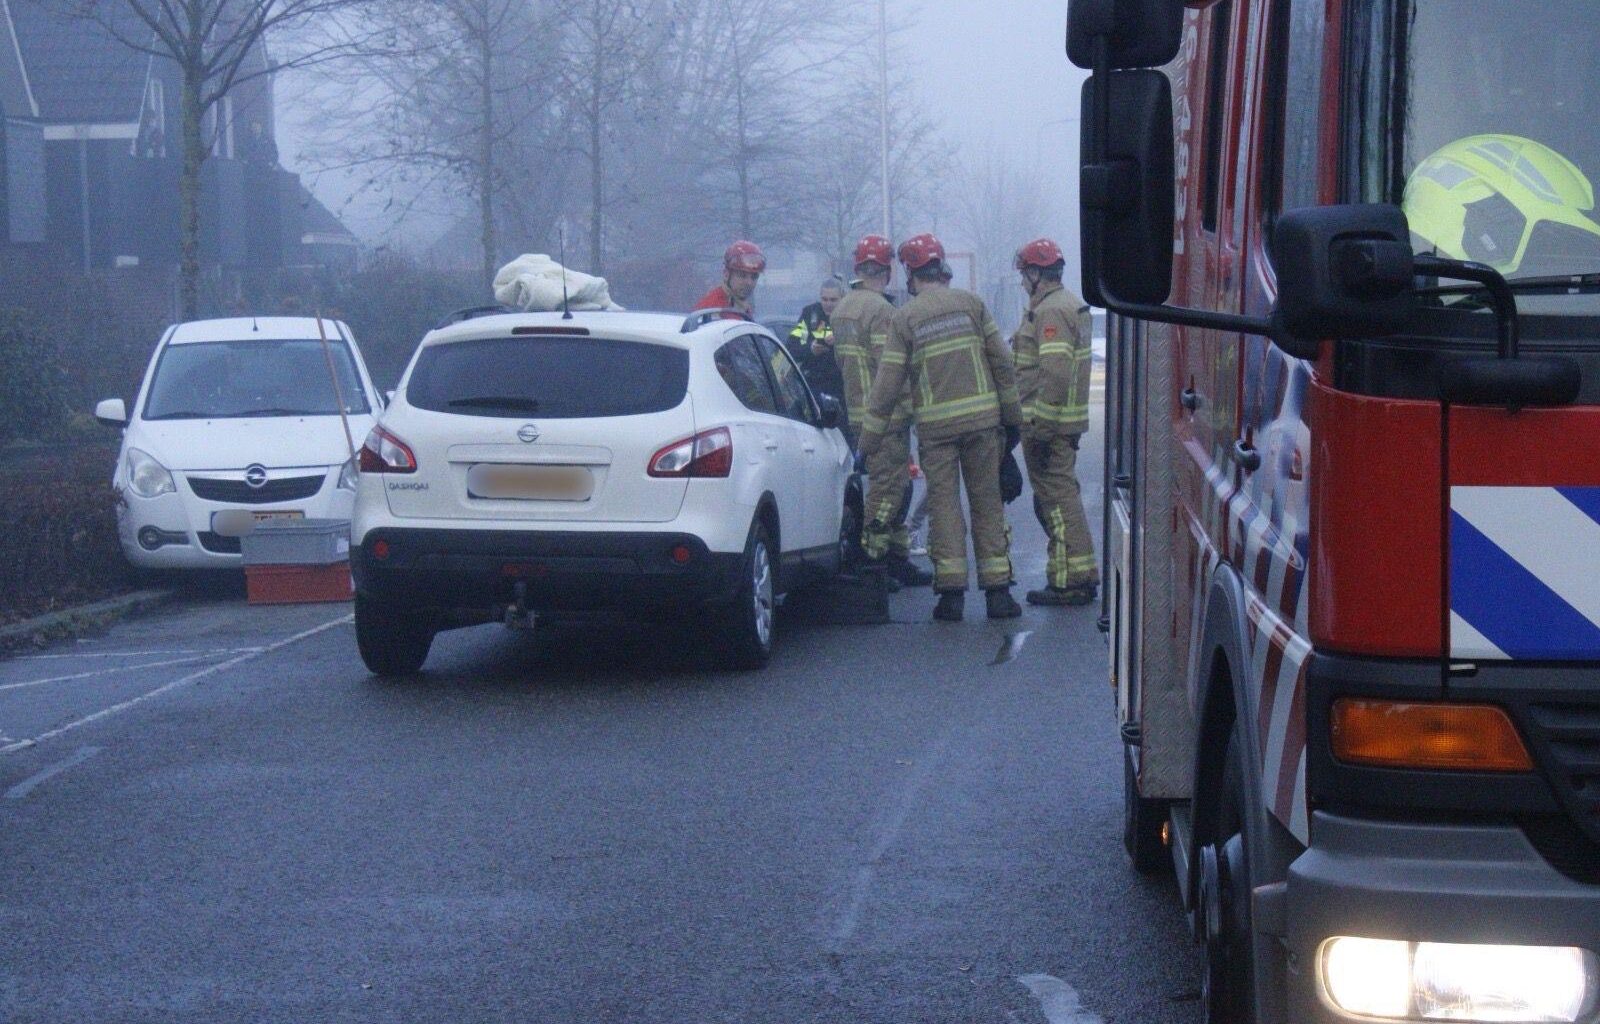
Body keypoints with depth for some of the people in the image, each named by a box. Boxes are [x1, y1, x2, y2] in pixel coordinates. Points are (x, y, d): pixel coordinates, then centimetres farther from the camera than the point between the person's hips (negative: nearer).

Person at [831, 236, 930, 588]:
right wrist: (910, 401, -14)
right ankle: (870, 558, -8)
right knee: (888, 484, -6)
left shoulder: (842, 309, 14)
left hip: (858, 410, 10)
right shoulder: (880, 309, -16)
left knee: (894, 483, 15)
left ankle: (898, 559, 18)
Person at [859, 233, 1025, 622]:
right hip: (982, 419, 1)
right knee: (987, 503, 6)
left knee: (943, 504, 4)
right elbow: (1002, 363, 4)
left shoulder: (904, 318, -1)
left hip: (936, 425, -1)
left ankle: (951, 591, -2)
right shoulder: (970, 303, 4)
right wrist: (1012, 416, 12)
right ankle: (997, 591, 5)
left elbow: (888, 383, -2)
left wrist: (869, 440, 4)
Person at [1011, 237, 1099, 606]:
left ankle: (1070, 581, -7)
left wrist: (1040, 424, -25)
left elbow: (1055, 371, -25)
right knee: (1061, 494, 16)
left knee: (1056, 496, -8)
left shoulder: (1051, 311, -17)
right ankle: (1080, 576, 21)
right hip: (1068, 420, 11)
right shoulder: (1070, 305, 17)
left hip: (1048, 421, -11)